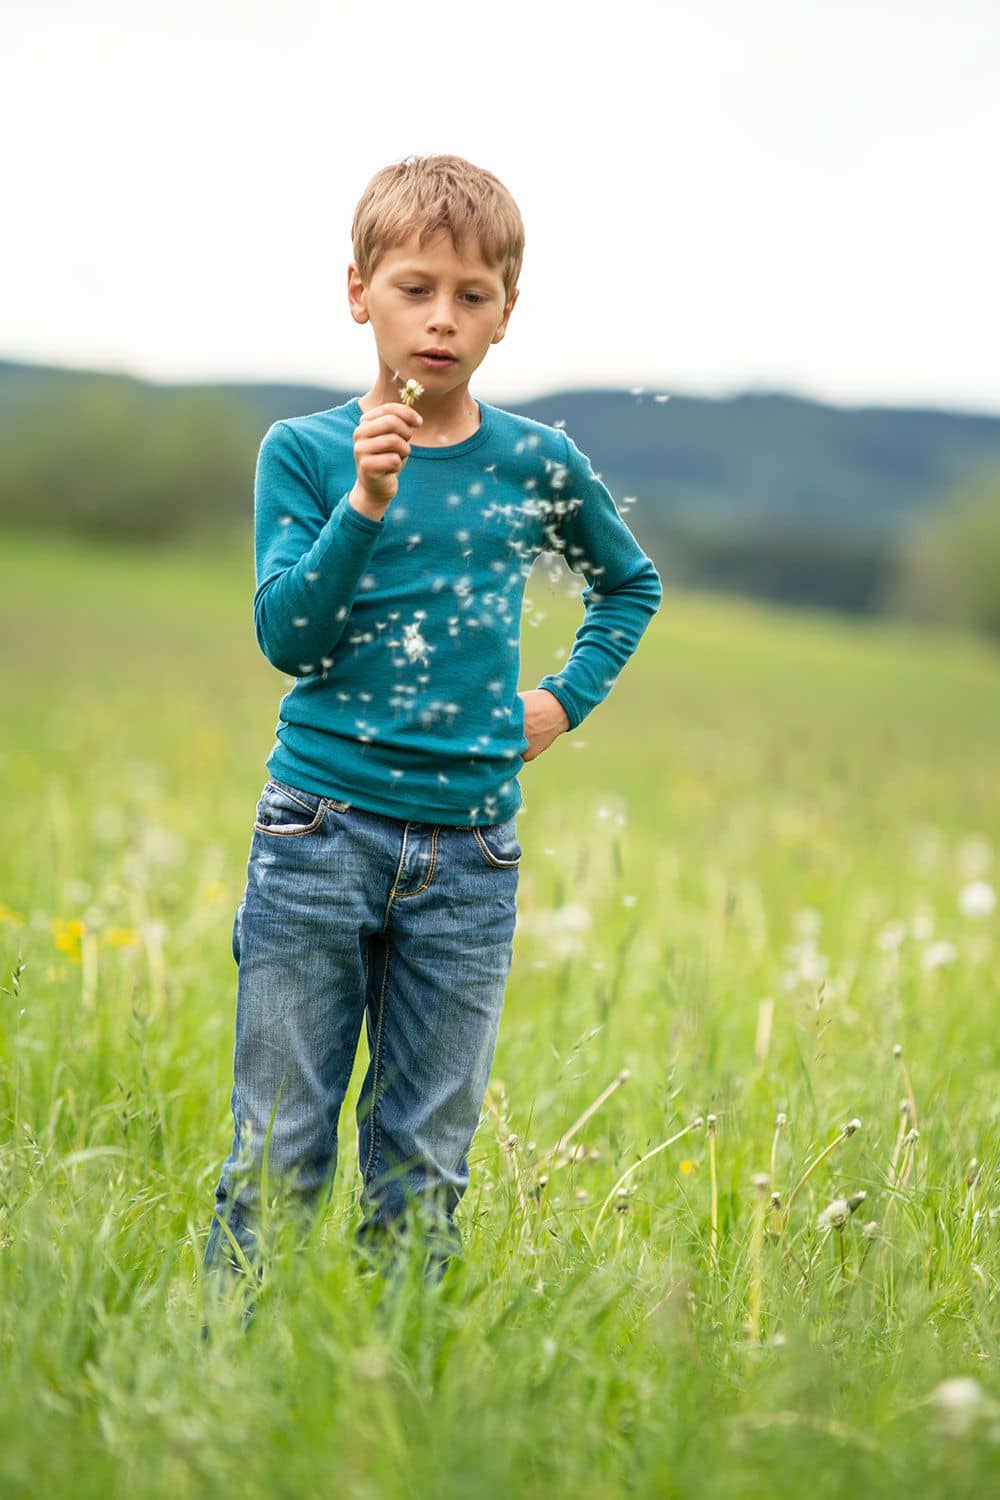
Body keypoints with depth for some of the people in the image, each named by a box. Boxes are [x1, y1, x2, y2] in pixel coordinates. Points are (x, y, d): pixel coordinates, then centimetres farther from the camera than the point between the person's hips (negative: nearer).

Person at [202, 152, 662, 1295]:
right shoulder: (305, 451, 0)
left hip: (468, 856, 2)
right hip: (321, 831, -2)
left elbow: (631, 583, 24)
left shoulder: (538, 463, 6)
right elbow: (286, 638, -10)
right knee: (278, 1157, 0)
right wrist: (365, 502, -21)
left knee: (422, 1175, 7)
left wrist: (567, 698, 11)